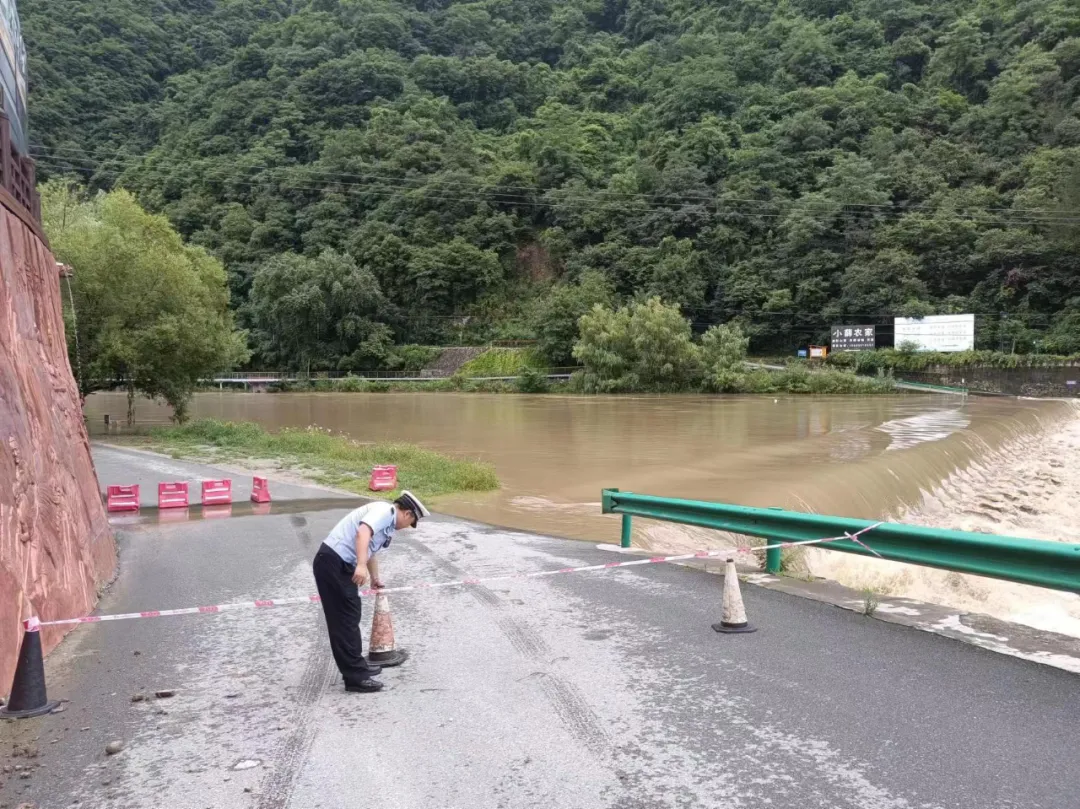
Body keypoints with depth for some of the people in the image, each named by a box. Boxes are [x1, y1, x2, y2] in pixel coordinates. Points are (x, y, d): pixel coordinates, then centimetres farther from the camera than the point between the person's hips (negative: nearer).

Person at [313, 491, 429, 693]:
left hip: (340, 564, 10)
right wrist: (361, 565, -39)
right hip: (332, 563, -10)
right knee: (345, 619, -5)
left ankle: (357, 666, 30)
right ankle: (355, 677, 0)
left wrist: (375, 578, 54)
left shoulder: (388, 523, 21)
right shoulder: (385, 510, -9)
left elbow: (371, 551, 39)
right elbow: (362, 532, -29)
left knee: (349, 617, 18)